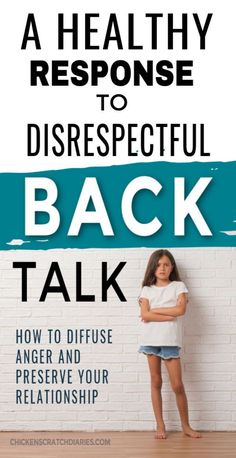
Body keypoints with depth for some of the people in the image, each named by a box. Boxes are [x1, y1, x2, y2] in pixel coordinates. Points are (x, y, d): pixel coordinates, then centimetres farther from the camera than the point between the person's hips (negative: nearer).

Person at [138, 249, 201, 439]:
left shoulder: (178, 286, 4)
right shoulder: (147, 289, 6)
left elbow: (181, 309, -13)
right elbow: (145, 314, -8)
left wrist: (154, 311, -8)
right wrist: (169, 316, -14)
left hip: (170, 341, -1)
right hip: (151, 340, 2)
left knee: (177, 385, -1)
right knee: (156, 382, 7)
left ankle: (186, 425, 13)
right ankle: (160, 425, 14)